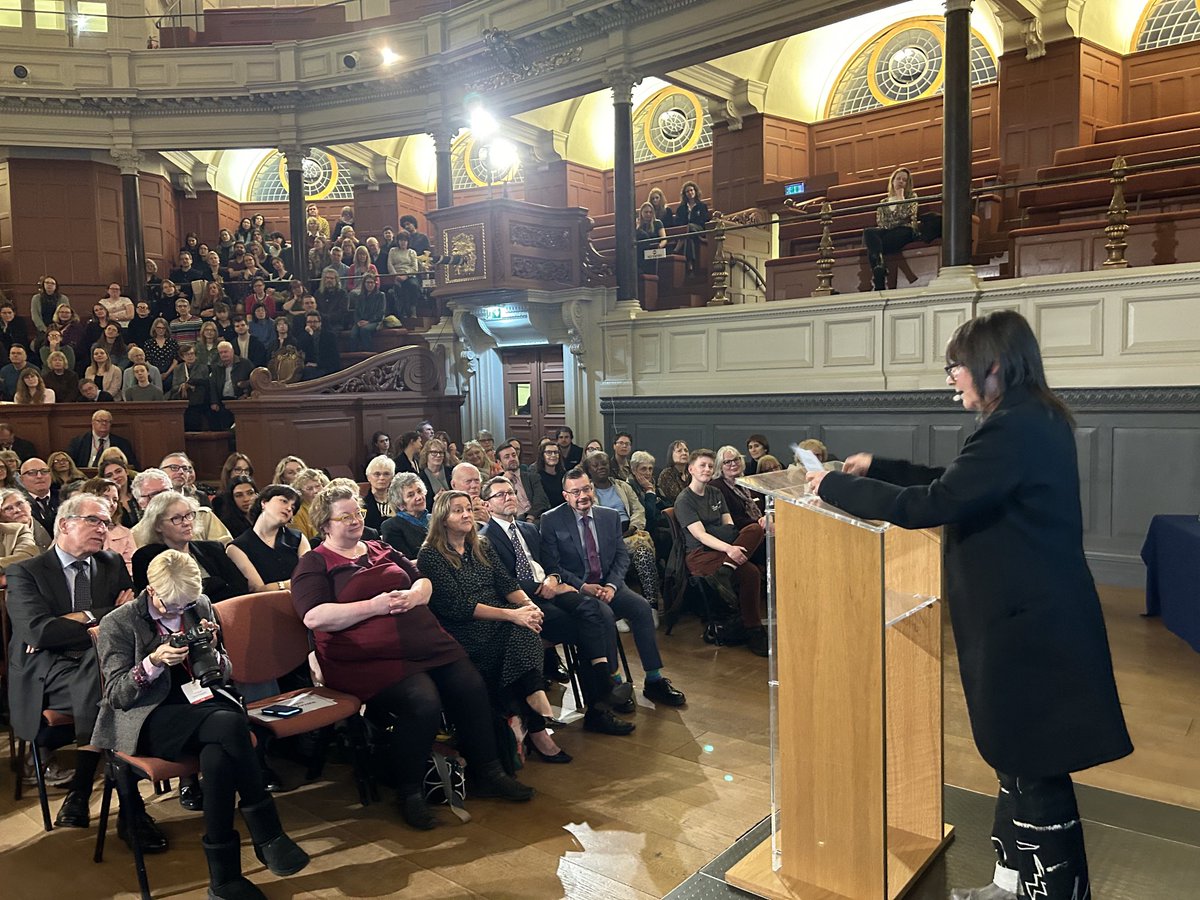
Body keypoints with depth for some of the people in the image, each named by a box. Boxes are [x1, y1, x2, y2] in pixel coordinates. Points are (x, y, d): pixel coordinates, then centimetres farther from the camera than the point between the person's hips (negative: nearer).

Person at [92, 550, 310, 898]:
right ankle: (267, 835, -24)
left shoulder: (200, 607, 12)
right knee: (231, 725, -35)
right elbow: (115, 694, -3)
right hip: (149, 720, -4)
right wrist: (154, 661, -20)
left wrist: (212, 651, -6)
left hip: (201, 704, 4)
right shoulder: (118, 624, 1)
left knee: (219, 754, -35)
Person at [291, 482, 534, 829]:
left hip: (426, 642, 6)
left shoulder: (381, 550, 22)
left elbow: (424, 581, 20)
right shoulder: (314, 565, 3)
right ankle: (410, 793, -4)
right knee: (423, 703, -28)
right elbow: (314, 617, -12)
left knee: (472, 687, -11)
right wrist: (373, 606, -18)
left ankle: (486, 773, 8)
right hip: (370, 657, -6)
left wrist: (414, 596, -4)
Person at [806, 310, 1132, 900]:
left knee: (1035, 770, 3)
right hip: (1032, 618, 10)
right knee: (1018, 760, 19)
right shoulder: (1033, 421, 10)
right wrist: (876, 469, 16)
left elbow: (927, 505, -25)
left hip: (1030, 627, -10)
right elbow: (952, 485, 19)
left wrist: (835, 486, -15)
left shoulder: (1015, 430, -22)